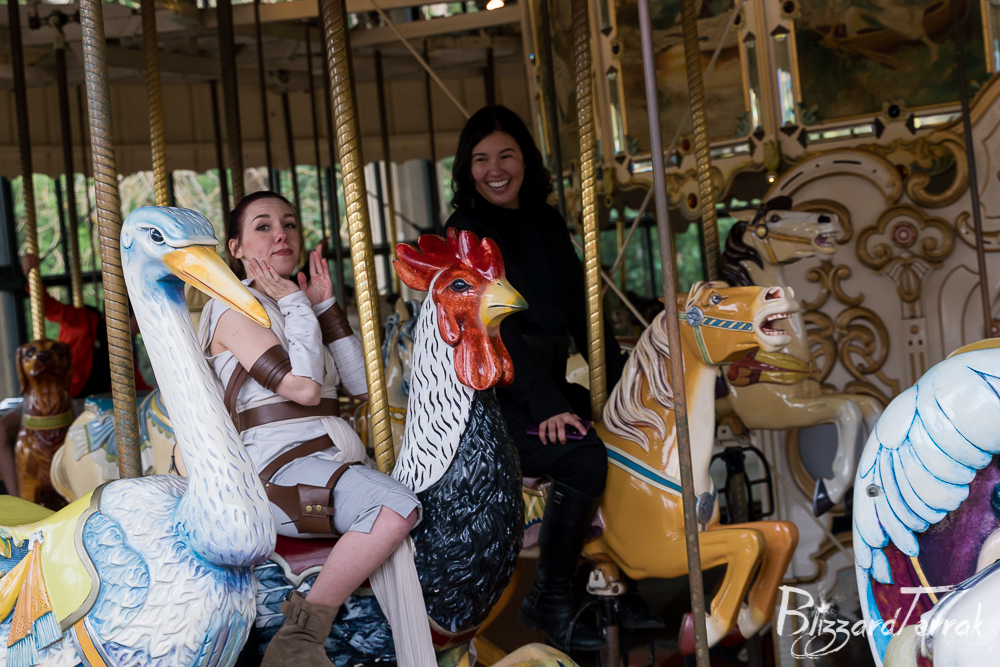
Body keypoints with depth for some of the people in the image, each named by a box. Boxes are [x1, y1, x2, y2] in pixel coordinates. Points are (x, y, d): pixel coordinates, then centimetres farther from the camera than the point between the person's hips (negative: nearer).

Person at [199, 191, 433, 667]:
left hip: (336, 460, 8)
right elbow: (304, 387, -14)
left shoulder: (299, 306, 24)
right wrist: (296, 305, -4)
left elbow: (359, 383, 12)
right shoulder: (233, 307, -1)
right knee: (395, 509, -30)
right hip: (278, 465, -7)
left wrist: (327, 306, 9)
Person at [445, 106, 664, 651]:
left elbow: (581, 311, 15)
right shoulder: (468, 233, -6)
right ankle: (548, 600, -13)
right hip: (496, 397, -8)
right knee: (583, 458, -28)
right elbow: (498, 329, -18)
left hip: (552, 387, 8)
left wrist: (620, 378, 3)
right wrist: (546, 405, -27)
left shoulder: (548, 224, 15)